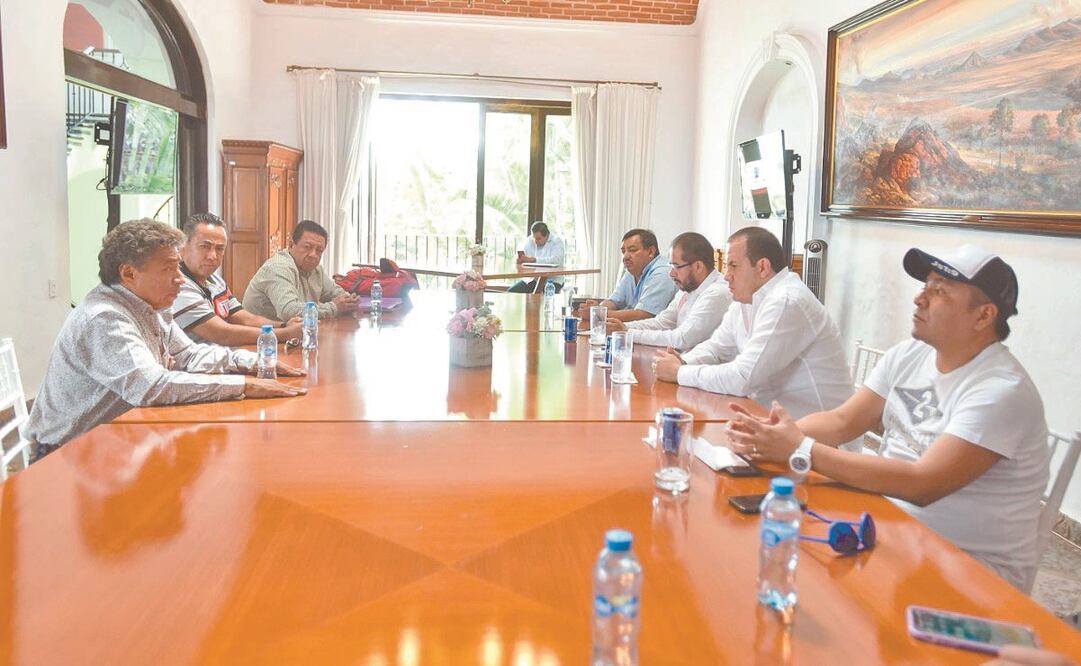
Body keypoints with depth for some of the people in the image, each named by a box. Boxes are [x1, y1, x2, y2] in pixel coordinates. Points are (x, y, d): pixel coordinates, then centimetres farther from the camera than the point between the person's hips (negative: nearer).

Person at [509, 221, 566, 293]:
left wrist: (533, 259, -28)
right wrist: (518, 260, -18)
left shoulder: (557, 241, -5)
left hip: (552, 280, -5)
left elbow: (555, 261, -21)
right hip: (531, 279, 5)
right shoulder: (529, 241, 9)